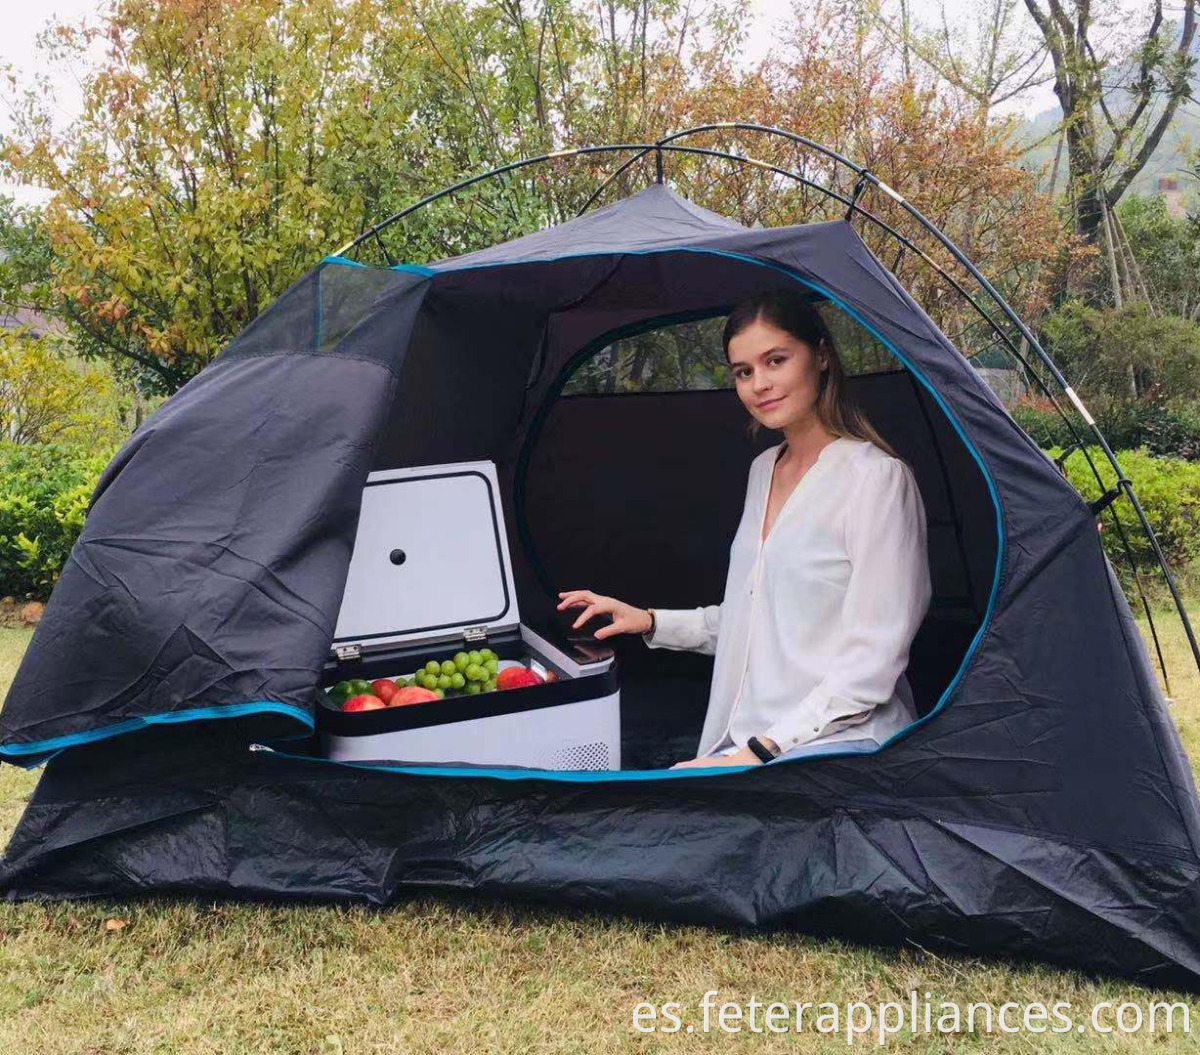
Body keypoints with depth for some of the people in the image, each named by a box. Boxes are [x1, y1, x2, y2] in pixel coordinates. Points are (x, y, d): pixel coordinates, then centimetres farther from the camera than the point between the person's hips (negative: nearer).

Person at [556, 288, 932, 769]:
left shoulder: (877, 477, -11)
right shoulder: (764, 470, 16)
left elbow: (873, 661, -15)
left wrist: (763, 751, -19)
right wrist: (650, 621, 17)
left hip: (839, 743, -8)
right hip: (744, 739, 8)